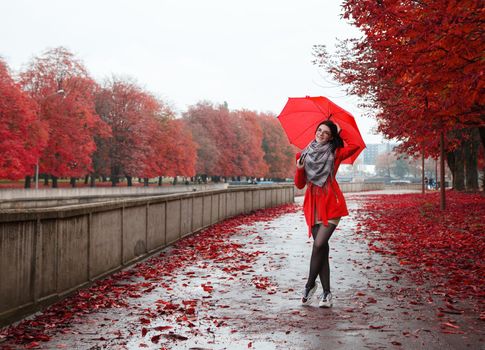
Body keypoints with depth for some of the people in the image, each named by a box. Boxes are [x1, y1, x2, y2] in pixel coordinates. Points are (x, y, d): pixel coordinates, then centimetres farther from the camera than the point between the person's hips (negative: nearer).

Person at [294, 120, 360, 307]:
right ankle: (326, 293, 6)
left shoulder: (334, 153, 6)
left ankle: (310, 285, 2)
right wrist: (299, 169, -8)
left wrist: (340, 131, 1)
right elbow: (299, 184, 11)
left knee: (319, 245, -15)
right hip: (313, 205, 3)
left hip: (331, 204, -3)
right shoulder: (303, 155, 12)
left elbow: (354, 146, -12)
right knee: (322, 248, 2)